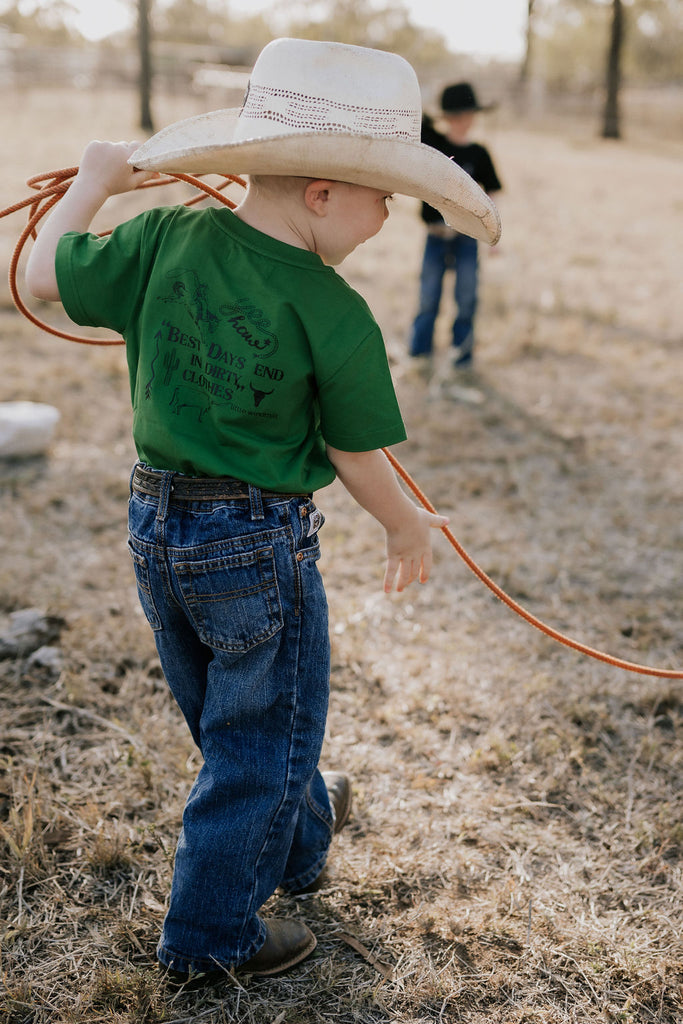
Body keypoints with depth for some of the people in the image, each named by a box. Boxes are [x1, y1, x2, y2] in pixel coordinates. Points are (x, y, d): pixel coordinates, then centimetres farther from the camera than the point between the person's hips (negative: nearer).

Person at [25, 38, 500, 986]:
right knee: (263, 741, 15)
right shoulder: (335, 316, -21)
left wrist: (95, 182, 17)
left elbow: (46, 274, 2)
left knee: (229, 721, 27)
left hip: (155, 525, 7)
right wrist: (409, 526, 7)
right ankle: (209, 937, 29)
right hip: (259, 548, -7)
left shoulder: (167, 237, -8)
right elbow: (357, 460, -11)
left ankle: (302, 839, 54)